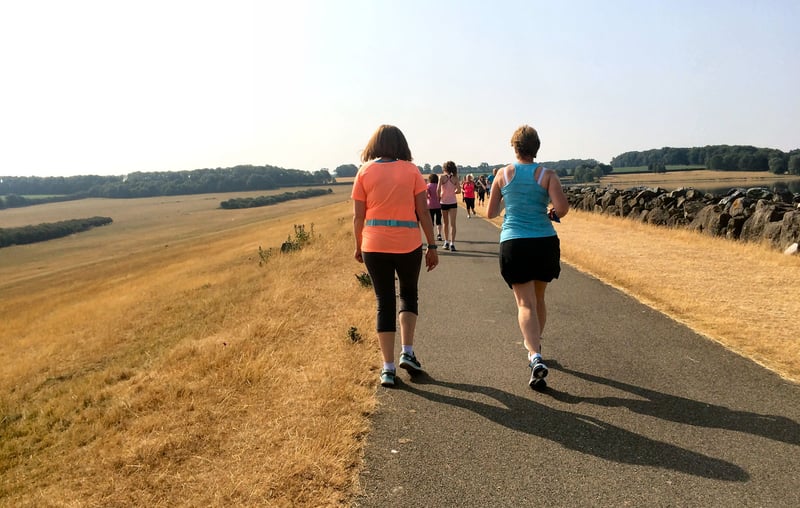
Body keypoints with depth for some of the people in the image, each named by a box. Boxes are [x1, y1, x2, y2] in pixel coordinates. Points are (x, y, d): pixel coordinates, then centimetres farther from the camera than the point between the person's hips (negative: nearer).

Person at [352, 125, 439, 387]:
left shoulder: (365, 171, 1)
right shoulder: (411, 170, 0)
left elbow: (358, 216, 0)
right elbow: (423, 213, -3)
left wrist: (358, 246, 13)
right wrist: (432, 246, 4)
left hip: (374, 246, 1)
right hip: (408, 245, 0)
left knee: (384, 302, 10)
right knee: (408, 294, 22)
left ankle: (388, 368, 9)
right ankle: (407, 352, 11)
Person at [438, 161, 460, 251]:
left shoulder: (442, 178, -8)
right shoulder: (455, 178, -3)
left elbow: (438, 190, -16)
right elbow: (459, 190, -6)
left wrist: (439, 197, 1)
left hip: (444, 202, 0)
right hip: (453, 202, 0)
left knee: (446, 223, 15)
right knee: (452, 224, -3)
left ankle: (447, 242, 24)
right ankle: (452, 243, -14)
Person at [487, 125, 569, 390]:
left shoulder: (503, 174, 2)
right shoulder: (547, 175, -1)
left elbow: (490, 213, 6)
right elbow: (562, 207, -14)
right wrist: (553, 214, 9)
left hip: (513, 244, -1)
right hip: (545, 242, 1)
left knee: (526, 303, -4)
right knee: (538, 299, 21)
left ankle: (536, 357, -23)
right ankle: (534, 344, 37)